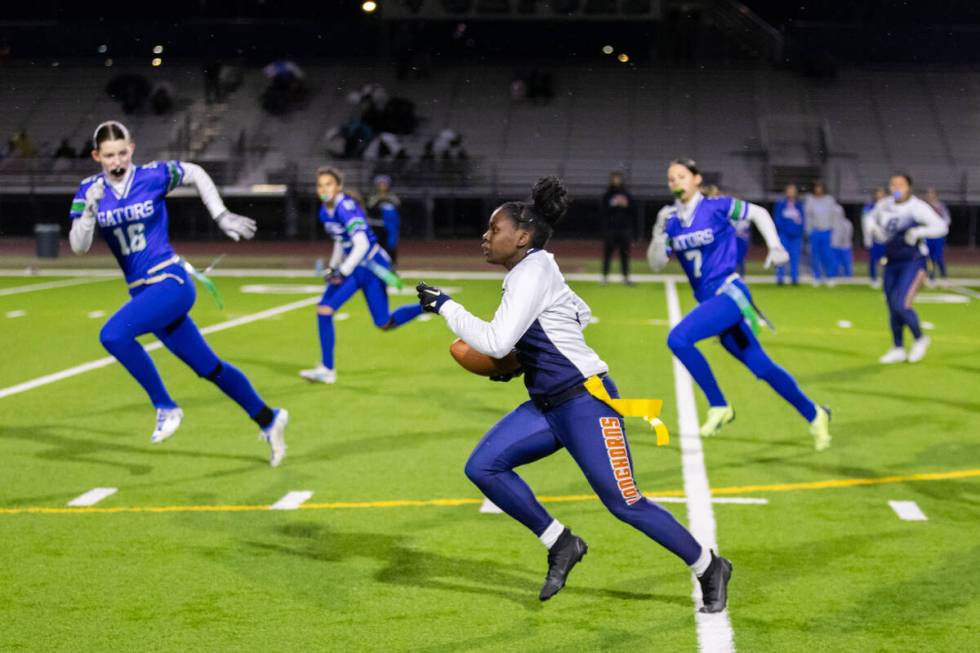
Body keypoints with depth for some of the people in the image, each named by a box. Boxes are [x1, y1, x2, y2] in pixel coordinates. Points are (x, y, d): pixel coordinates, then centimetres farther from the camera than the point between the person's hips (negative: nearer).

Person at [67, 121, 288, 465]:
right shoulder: (90, 190, 2)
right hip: (141, 291, 5)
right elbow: (79, 247, -6)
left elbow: (196, 173, 12)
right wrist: (90, 209, -22)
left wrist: (222, 217, 9)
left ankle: (166, 408, -12)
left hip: (170, 282, -5)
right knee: (209, 367, 10)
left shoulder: (154, 175, -6)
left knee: (113, 334, -27)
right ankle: (269, 420, 26)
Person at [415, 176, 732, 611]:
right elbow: (580, 314, 25)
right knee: (482, 467, -3)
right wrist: (523, 361, 17)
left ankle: (710, 568, 15)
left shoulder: (533, 271, -17)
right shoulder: (531, 271, 11)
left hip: (586, 403, -9)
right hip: (547, 406, 9)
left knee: (624, 503, -5)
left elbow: (496, 343, -27)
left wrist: (445, 306, -17)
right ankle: (561, 545, 9)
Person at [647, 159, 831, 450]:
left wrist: (775, 246, -1)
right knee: (761, 367, 9)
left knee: (678, 339, -25)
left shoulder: (717, 207, -7)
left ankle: (719, 406, -11)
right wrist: (660, 232, -13)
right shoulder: (671, 218, 6)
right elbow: (656, 264, 2)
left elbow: (759, 213, 7)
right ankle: (814, 415, 25)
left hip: (729, 294, -6)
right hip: (708, 300, 6)